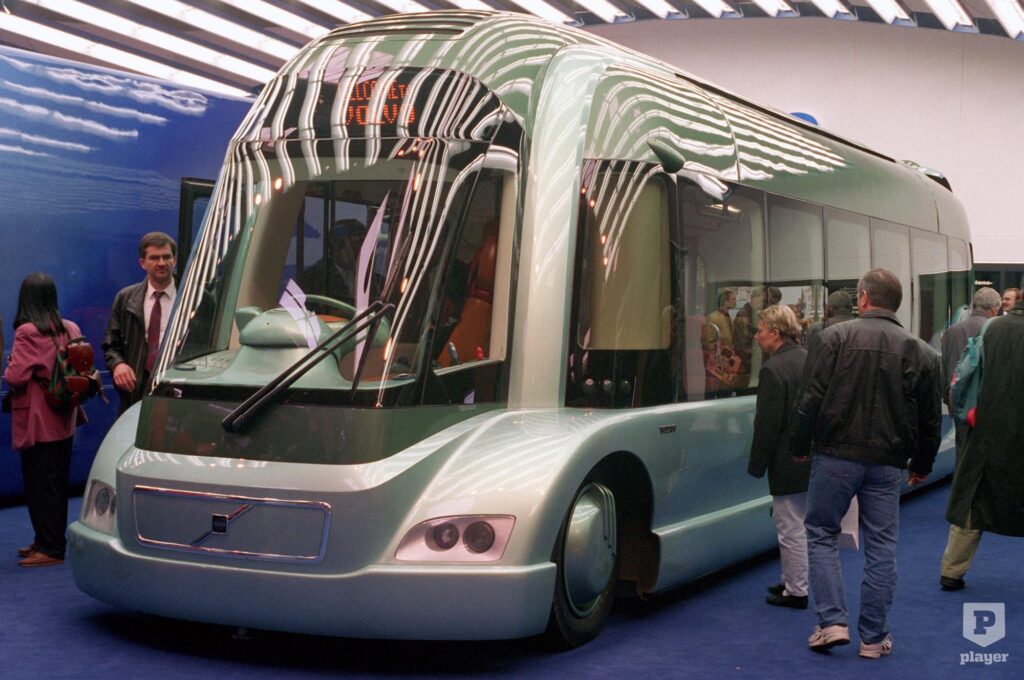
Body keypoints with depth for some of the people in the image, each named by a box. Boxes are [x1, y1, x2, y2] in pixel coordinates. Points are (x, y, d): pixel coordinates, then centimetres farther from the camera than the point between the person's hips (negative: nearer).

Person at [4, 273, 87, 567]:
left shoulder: (27, 333, -18)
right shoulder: (71, 329, 2)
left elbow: (15, 377, -20)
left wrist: (10, 366, 0)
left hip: (37, 421, -7)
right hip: (64, 420, 7)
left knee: (39, 485, 1)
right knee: (57, 483, 15)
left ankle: (49, 548, 4)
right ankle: (51, 541, 25)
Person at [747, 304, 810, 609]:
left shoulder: (773, 369, -19)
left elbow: (767, 424, -18)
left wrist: (757, 465, -9)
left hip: (788, 462, -9)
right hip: (813, 456, 9)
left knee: (791, 528, 1)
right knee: (797, 524, 20)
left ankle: (796, 591, 10)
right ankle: (793, 581, 30)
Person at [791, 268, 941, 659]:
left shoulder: (835, 337, -5)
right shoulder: (920, 353, 5)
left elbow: (811, 399, -8)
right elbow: (930, 419, 9)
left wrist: (800, 446, 3)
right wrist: (922, 465, 21)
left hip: (835, 455, -2)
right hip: (887, 463, 2)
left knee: (821, 535, 12)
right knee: (881, 547, 8)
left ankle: (832, 622, 3)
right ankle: (874, 638, 13)